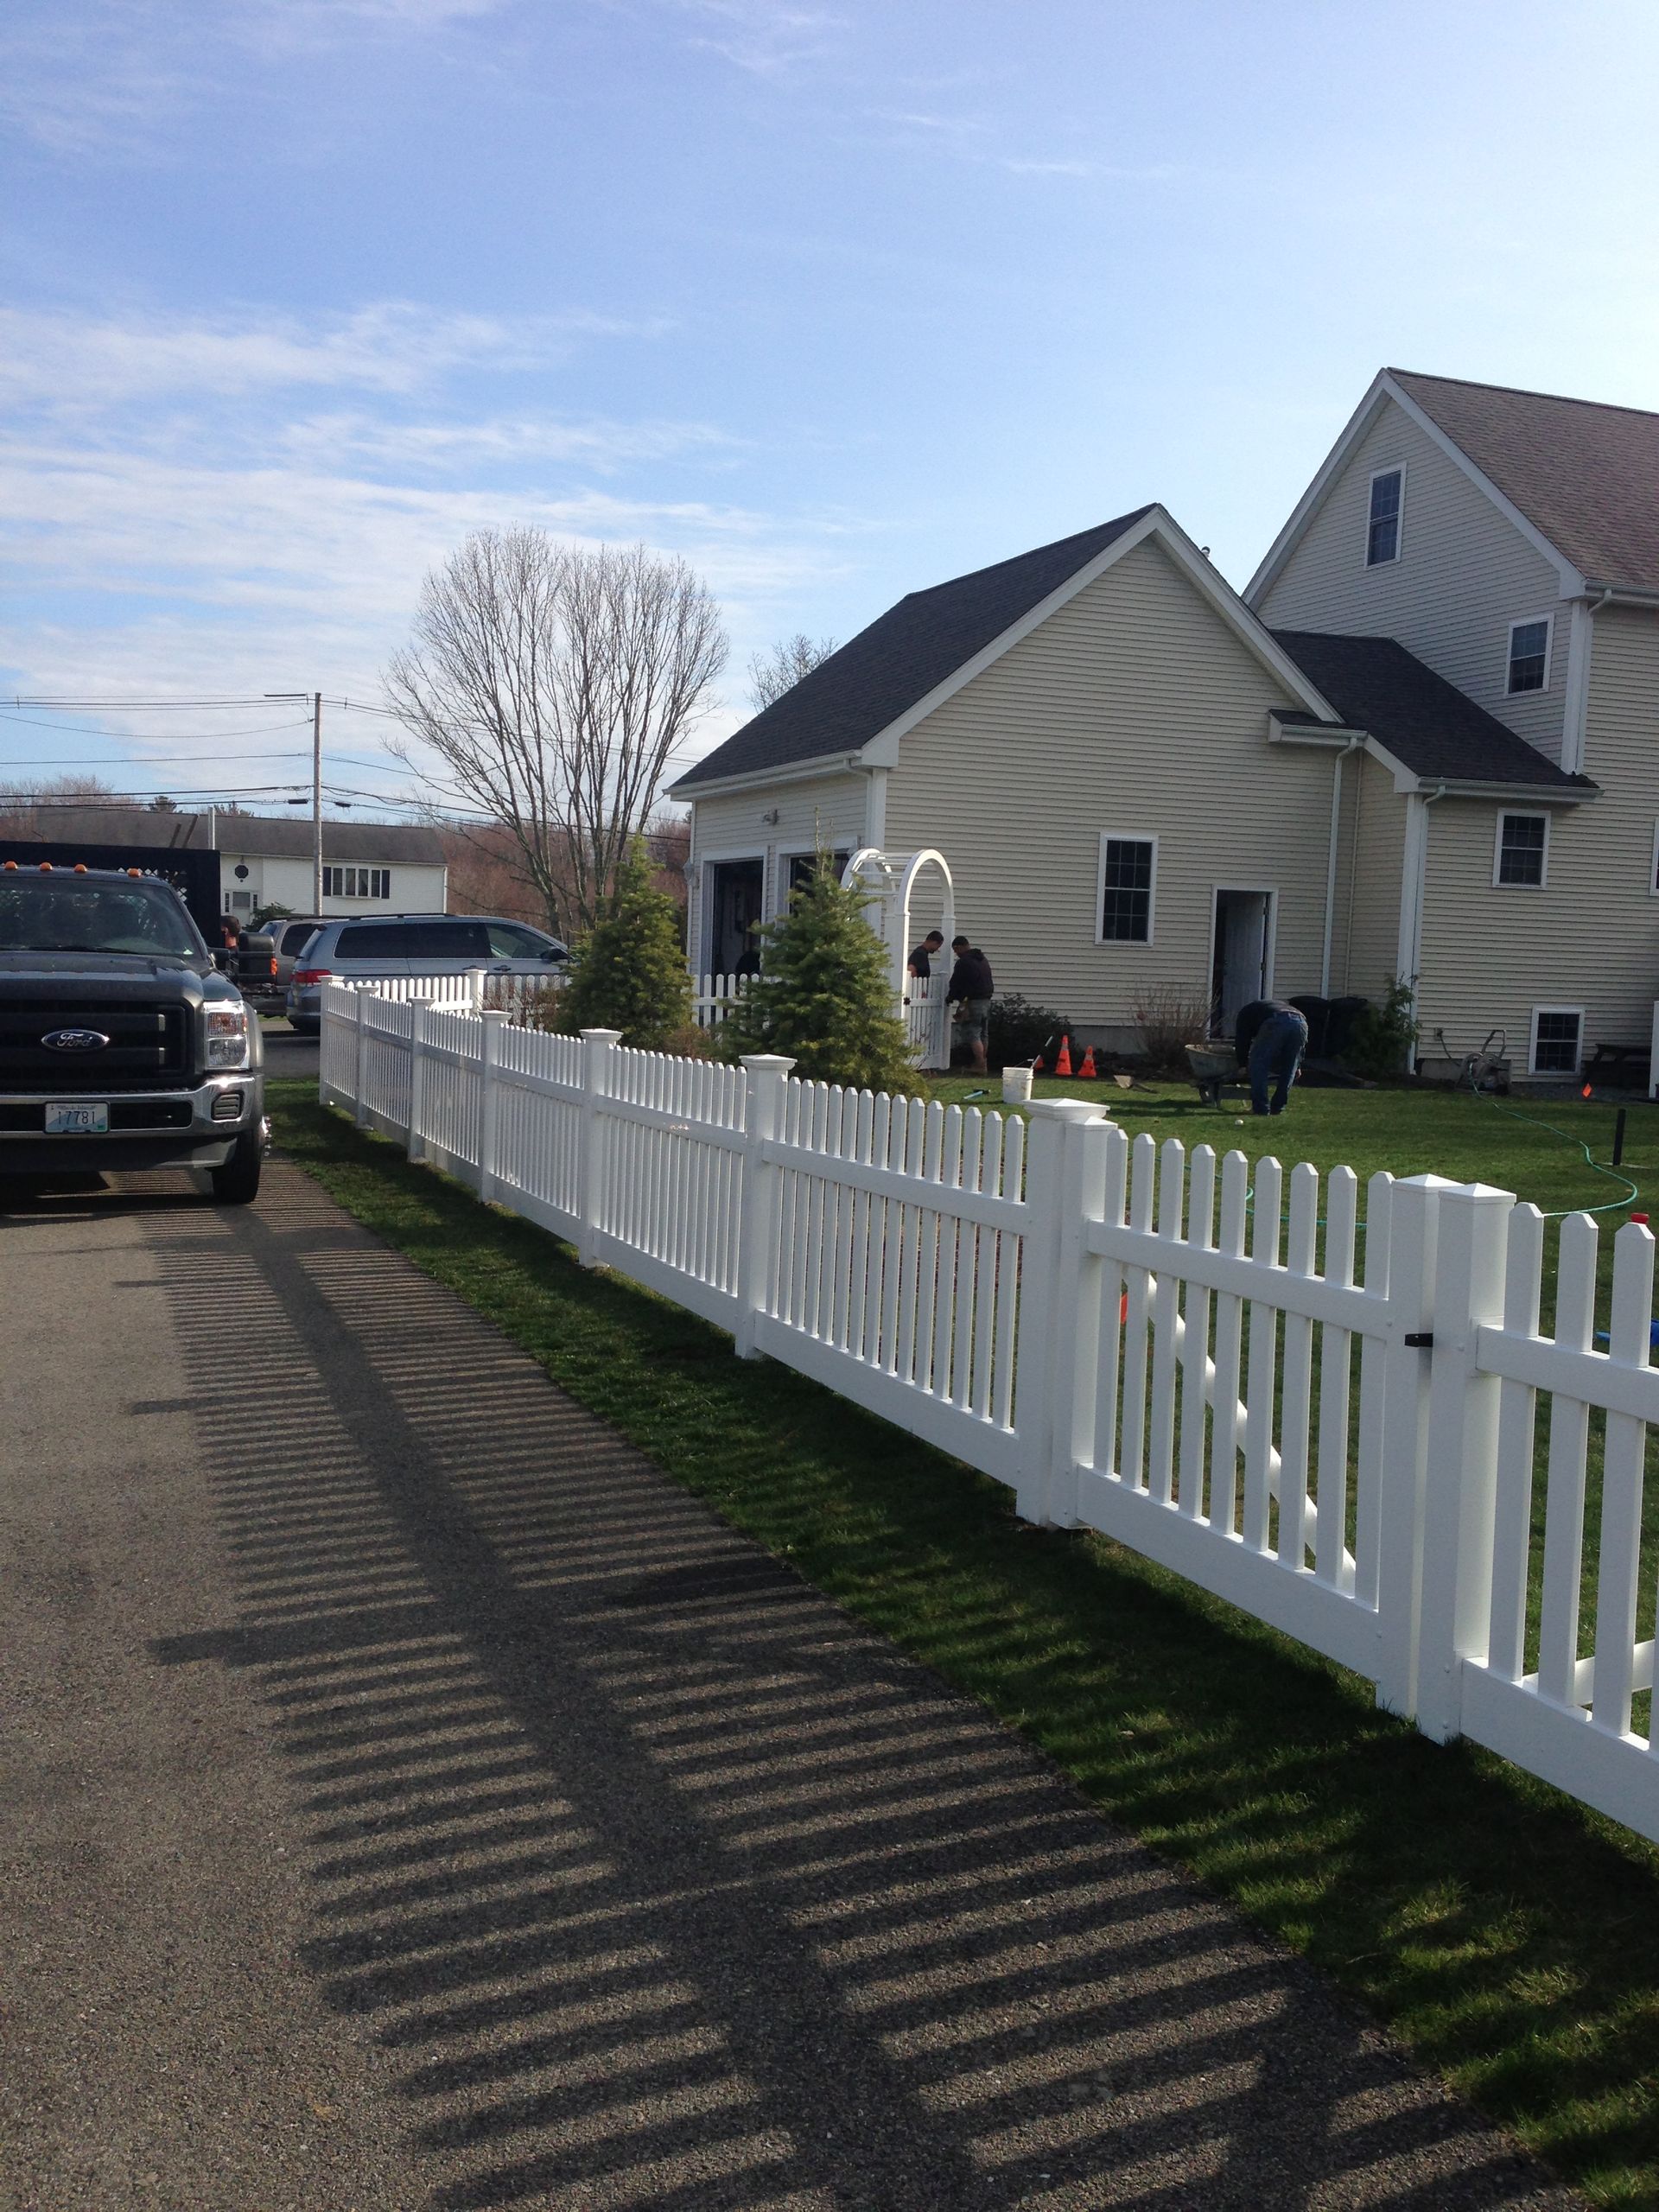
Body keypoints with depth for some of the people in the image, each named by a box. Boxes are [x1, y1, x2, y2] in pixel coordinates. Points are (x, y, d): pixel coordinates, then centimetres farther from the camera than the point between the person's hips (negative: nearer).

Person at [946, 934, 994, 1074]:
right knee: (982, 1035, 14)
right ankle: (982, 1064, 16)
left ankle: (980, 1065, -13)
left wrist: (950, 998, 8)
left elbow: (956, 984, -9)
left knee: (972, 1035, -8)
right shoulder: (983, 960, 17)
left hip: (973, 1002, -9)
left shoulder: (963, 962, -12)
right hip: (987, 1000, 9)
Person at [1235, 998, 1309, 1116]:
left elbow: (1241, 1041, 28)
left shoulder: (1247, 1011, 35)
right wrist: (1298, 1066, 42)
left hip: (1276, 1024, -5)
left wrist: (1244, 1064, 41)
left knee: (1258, 1065, 8)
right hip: (1300, 1023, 5)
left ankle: (1260, 1107, 4)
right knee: (1288, 1069, 19)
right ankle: (1278, 1107, 19)